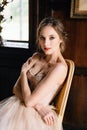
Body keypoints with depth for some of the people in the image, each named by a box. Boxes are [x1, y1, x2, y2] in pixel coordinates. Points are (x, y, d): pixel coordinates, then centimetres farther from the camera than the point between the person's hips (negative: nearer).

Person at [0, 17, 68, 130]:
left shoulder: (60, 67, -18)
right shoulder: (36, 57, 4)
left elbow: (29, 101, -19)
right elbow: (16, 88, 1)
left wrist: (24, 72, -5)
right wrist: (38, 105, -15)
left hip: (35, 116, -6)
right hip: (18, 106, 6)